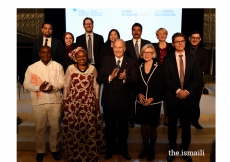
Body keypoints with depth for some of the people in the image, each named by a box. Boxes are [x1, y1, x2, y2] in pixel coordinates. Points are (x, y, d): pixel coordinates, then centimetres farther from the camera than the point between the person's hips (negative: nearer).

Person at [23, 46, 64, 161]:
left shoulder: (58, 66, 4)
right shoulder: (32, 67, 3)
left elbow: (62, 82, 1)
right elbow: (26, 84, 1)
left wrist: (53, 87, -18)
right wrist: (39, 88, -16)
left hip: (55, 101, 0)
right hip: (38, 102, 0)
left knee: (55, 127, 9)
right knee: (39, 128, 10)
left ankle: (55, 149, 27)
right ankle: (40, 151, 27)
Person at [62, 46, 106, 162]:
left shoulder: (92, 68, 4)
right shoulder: (70, 68, 1)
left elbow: (96, 86, 9)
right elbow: (66, 86, 4)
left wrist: (97, 100, 4)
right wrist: (64, 101, 3)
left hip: (89, 103, 1)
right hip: (73, 102, 0)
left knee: (90, 127, 1)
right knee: (73, 128, 1)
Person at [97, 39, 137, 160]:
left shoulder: (131, 62, -2)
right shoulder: (106, 60, 0)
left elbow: (134, 81, -11)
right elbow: (99, 78, -8)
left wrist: (125, 78, -31)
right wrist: (110, 77, -26)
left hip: (123, 100, 0)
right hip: (108, 99, 1)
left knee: (123, 126, 15)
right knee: (109, 126, 16)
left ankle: (123, 149, 36)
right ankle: (110, 149, 35)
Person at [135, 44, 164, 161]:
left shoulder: (158, 67, -6)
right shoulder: (139, 67, 6)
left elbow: (161, 86, -8)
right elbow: (136, 84, 8)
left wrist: (152, 98, -16)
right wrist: (139, 94, -10)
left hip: (154, 102, -3)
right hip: (141, 102, 3)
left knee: (152, 126, 9)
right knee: (143, 125, 11)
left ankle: (152, 149, 27)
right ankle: (145, 148, 29)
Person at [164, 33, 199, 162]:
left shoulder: (193, 58, 6)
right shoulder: (167, 59, 2)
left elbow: (196, 78, 0)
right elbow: (166, 79, -6)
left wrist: (187, 91, -12)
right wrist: (178, 90, -16)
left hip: (188, 96, 1)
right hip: (172, 97, -1)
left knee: (186, 125, 9)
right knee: (172, 124, 9)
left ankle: (185, 150, 26)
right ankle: (172, 150, 24)